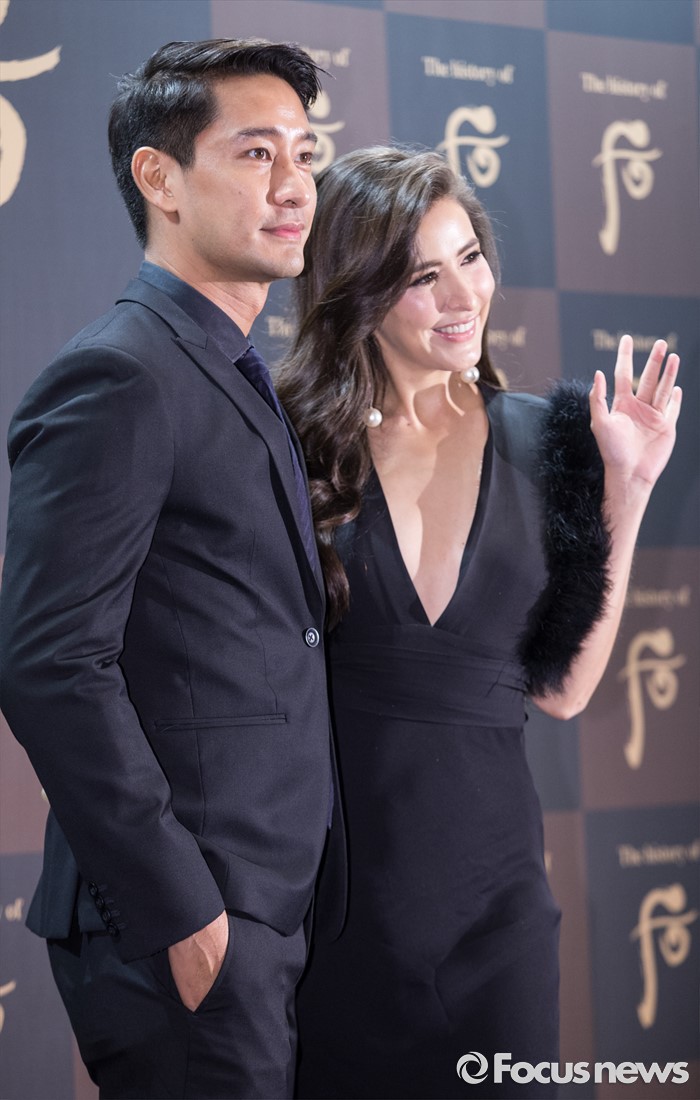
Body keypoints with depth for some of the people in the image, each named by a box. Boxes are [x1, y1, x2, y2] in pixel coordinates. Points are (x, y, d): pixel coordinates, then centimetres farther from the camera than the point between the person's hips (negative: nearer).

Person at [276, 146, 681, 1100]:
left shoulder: (542, 442, 2)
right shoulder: (297, 439, -4)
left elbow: (562, 689, 0)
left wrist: (625, 492, -3)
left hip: (485, 872, 2)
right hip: (319, 873, -2)